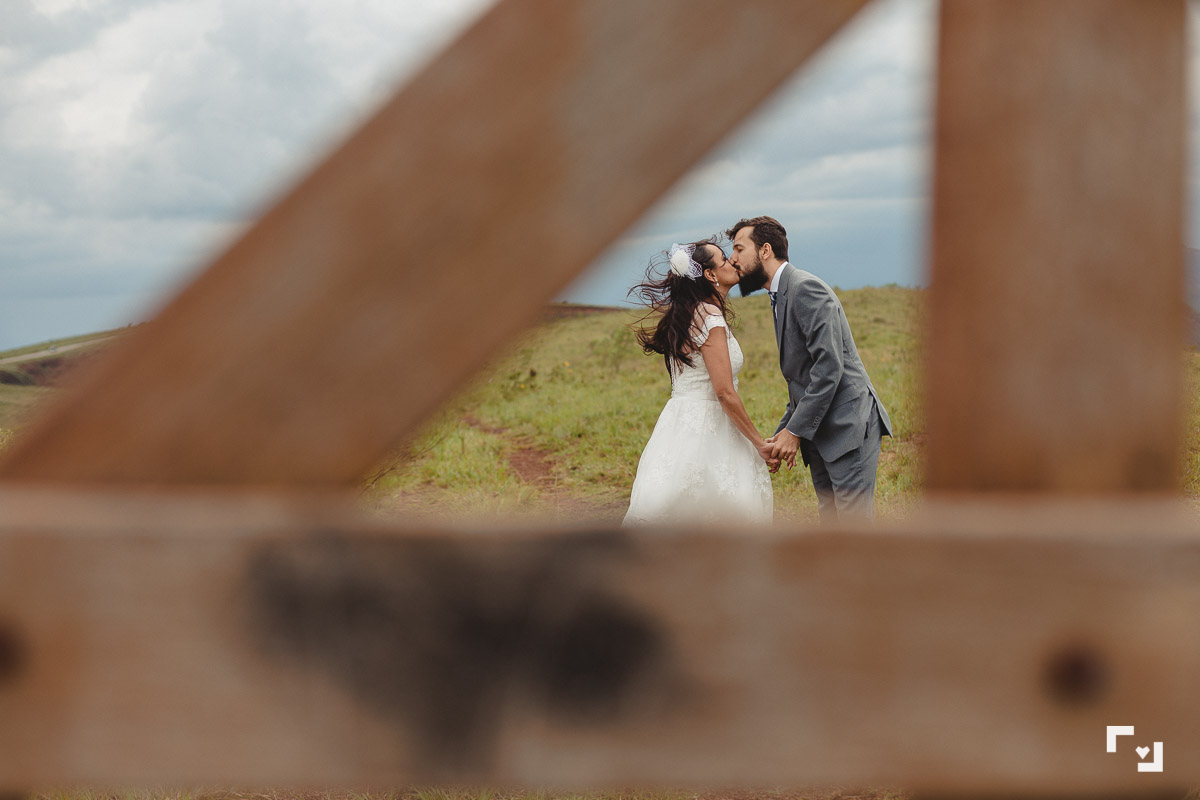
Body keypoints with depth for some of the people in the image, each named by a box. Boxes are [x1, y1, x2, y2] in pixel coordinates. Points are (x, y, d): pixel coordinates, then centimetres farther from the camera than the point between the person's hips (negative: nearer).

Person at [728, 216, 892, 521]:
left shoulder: (806, 288, -13)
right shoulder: (781, 296, 19)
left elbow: (829, 367, -21)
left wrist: (795, 430, -18)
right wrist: (781, 433, 13)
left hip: (849, 427, -10)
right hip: (821, 435, 10)